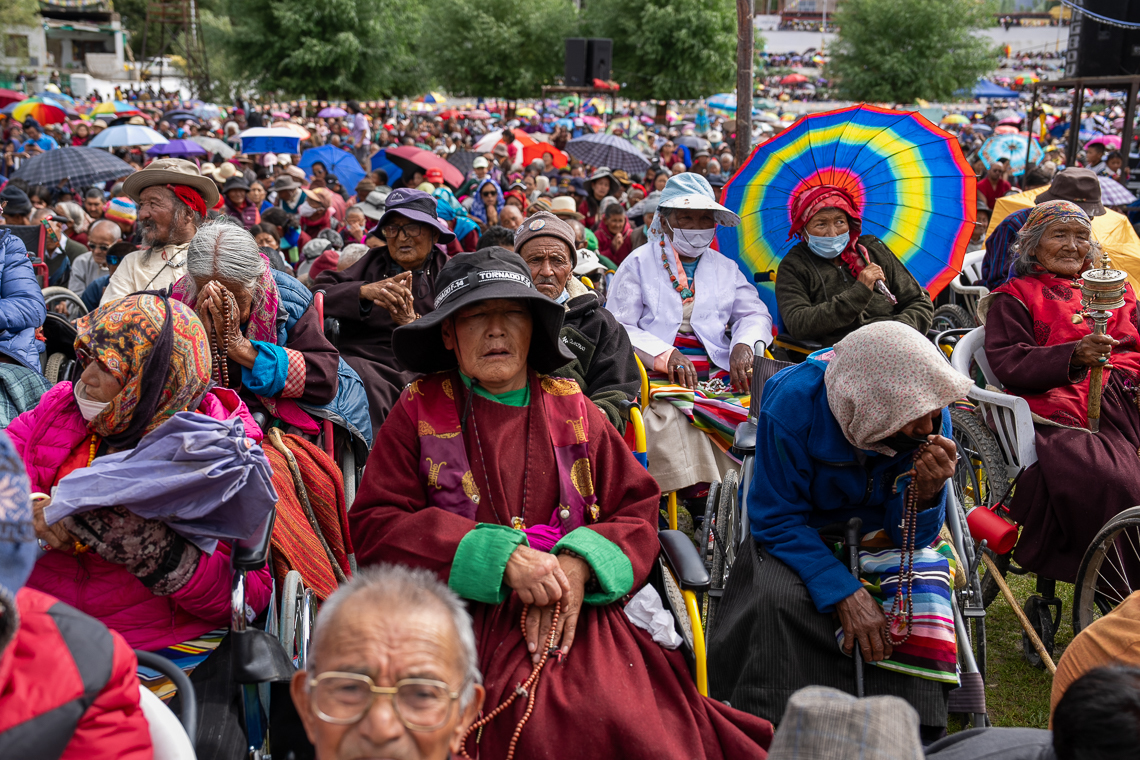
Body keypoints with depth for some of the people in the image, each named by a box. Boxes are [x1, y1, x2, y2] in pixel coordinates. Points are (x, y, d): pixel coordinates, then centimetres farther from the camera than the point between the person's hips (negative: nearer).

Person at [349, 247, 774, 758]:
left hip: (577, 618, 3)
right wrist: (500, 557, -12)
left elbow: (638, 511, 12)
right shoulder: (420, 409, 9)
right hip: (464, 616, -2)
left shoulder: (572, 409, 16)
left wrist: (577, 566, -10)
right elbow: (373, 526, 0)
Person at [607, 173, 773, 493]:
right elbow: (617, 326, 1)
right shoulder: (639, 263, 11)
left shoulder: (725, 268, 24)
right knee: (672, 417, -36)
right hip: (661, 381, -3)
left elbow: (755, 313, 17)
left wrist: (744, 345, -8)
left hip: (718, 378, 3)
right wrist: (666, 355, -15)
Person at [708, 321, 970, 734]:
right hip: (801, 532, -2)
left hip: (881, 533, 2)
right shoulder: (791, 403, -28)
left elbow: (911, 535, -12)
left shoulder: (930, 415, -19)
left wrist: (927, 493, -36)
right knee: (779, 600, -31)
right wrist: (843, 593, -31)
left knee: (920, 595, -26)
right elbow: (776, 518, -21)